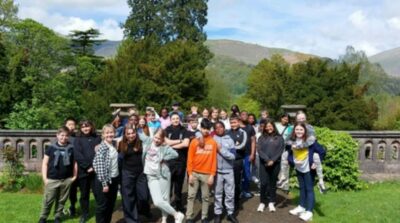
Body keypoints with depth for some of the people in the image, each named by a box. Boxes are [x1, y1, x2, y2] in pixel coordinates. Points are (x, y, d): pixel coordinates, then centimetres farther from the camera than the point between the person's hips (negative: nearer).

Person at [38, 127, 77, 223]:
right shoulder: (51, 148, -2)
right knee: (48, 200, 3)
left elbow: (75, 163, 10)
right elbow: (45, 163, 1)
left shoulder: (71, 148, 3)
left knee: (61, 200, 12)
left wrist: (74, 176, 6)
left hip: (66, 180, 2)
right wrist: (45, 178, -3)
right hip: (52, 180, -2)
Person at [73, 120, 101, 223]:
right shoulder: (78, 140, 5)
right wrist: (87, 166, -14)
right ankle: (84, 214, 23)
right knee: (84, 194, 9)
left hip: (96, 170, 0)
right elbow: (77, 155, -6)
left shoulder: (97, 138, 9)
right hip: (83, 171, 0)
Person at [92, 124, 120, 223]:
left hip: (114, 179, 7)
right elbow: (100, 166, -20)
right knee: (102, 206, 5)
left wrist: (117, 179, 12)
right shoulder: (101, 148, -16)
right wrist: (104, 183, -21)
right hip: (104, 180, -7)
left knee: (111, 205, 17)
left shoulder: (114, 145, 6)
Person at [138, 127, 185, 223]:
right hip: (151, 177, 3)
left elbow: (175, 154, -21)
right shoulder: (148, 141, 3)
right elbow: (140, 133, 13)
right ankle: (177, 214, 13)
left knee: (165, 199, 2)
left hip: (163, 175, -2)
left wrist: (163, 159, -16)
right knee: (158, 202, -5)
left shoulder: (165, 147, -7)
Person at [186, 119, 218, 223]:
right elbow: (190, 159, 0)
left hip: (207, 174, 0)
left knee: (205, 197, 8)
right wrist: (190, 173, -5)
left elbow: (214, 159, -1)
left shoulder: (213, 142, -2)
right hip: (194, 173, 1)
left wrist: (212, 175, -5)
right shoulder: (194, 141, -1)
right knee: (191, 196, 4)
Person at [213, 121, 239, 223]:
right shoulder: (212, 139, 1)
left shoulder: (229, 140, 1)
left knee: (230, 193, 9)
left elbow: (232, 156, -6)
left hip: (229, 171, 1)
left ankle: (230, 213, 22)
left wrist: (221, 149, -11)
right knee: (218, 193, 8)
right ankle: (217, 213, 20)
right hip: (217, 171, -1)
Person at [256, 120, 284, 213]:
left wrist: (272, 160, -13)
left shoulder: (279, 138, 6)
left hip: (275, 163, 0)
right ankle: (262, 202, 8)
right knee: (264, 183, -4)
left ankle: (271, 202, 17)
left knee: (273, 183, 7)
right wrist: (267, 160, -15)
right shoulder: (261, 138, 7)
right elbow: (259, 150, -3)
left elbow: (280, 150, -2)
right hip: (264, 163, 0)